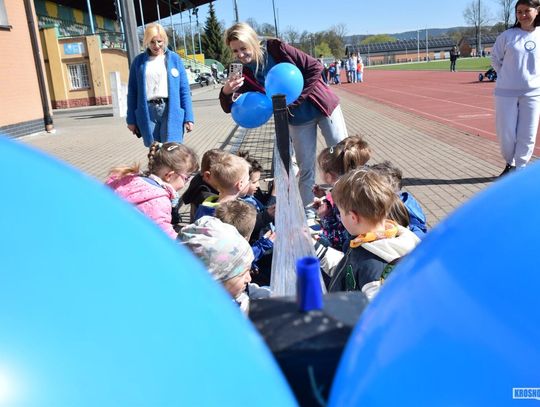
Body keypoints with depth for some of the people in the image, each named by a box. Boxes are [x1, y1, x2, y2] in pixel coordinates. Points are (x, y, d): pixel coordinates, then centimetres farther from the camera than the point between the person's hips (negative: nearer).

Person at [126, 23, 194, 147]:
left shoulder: (174, 58, 7)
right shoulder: (138, 61, 8)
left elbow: (184, 90, 4)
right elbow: (132, 91, 10)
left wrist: (188, 117, -3)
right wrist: (131, 119, 7)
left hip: (171, 111, -1)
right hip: (148, 112, 2)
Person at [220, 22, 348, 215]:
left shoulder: (277, 48, -17)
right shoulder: (247, 75, -7)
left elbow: (314, 68, -16)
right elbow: (229, 107, -5)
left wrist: (295, 100, -20)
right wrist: (226, 92, -28)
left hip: (322, 106, -2)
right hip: (297, 121, 2)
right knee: (306, 169, 6)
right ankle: (307, 213, 20)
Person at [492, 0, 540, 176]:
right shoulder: (507, 35, -3)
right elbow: (495, 58, 8)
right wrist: (507, 77, 4)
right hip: (506, 92, -1)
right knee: (505, 133, 2)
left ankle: (520, 168, 19)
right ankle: (510, 164, 26)